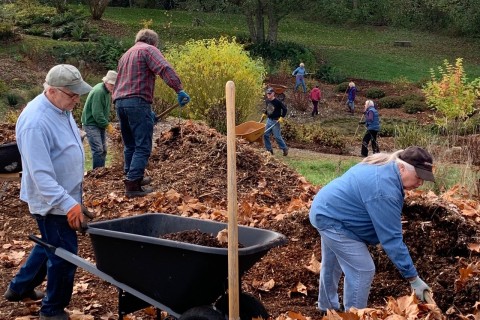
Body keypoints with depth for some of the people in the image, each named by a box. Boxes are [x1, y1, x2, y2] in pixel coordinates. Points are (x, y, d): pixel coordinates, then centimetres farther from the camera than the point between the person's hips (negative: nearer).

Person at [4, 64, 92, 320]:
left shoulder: (61, 109, 2)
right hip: (52, 202, -10)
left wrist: (72, 198, 21)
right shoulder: (36, 122, -28)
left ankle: (19, 287, 44)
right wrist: (68, 204, -35)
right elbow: (41, 175, -31)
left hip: (65, 195, 10)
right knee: (64, 255, 2)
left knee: (50, 246, 25)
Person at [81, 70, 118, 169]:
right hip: (91, 124, -10)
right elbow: (97, 114, -25)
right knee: (98, 150, -14)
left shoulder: (107, 91, 7)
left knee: (103, 150, 11)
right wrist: (107, 125, -17)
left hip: (100, 124, 10)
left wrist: (107, 123, 5)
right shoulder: (98, 92, -22)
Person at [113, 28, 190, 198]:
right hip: (137, 102, -8)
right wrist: (179, 90, -23)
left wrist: (148, 111, 31)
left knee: (130, 144, 19)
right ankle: (133, 184, -11)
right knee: (143, 146, -6)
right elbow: (164, 69, -16)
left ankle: (133, 177, 29)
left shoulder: (126, 54, 29)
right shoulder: (149, 50, 3)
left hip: (119, 101, 8)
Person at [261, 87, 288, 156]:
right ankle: (269, 150, 14)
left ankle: (285, 149, 12)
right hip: (269, 120, 7)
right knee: (265, 135, 3)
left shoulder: (277, 102, -16)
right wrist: (264, 115, 18)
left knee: (277, 136, -5)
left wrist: (281, 118, -14)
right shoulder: (267, 101, 5)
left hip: (275, 121, -7)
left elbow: (284, 109, -13)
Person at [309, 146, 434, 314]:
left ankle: (328, 307, 47)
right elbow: (391, 238, -31)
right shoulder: (384, 190, -32)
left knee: (332, 264, 27)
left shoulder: (385, 166, -2)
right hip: (331, 217, -11)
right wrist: (413, 278, -25)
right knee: (363, 270, -9)